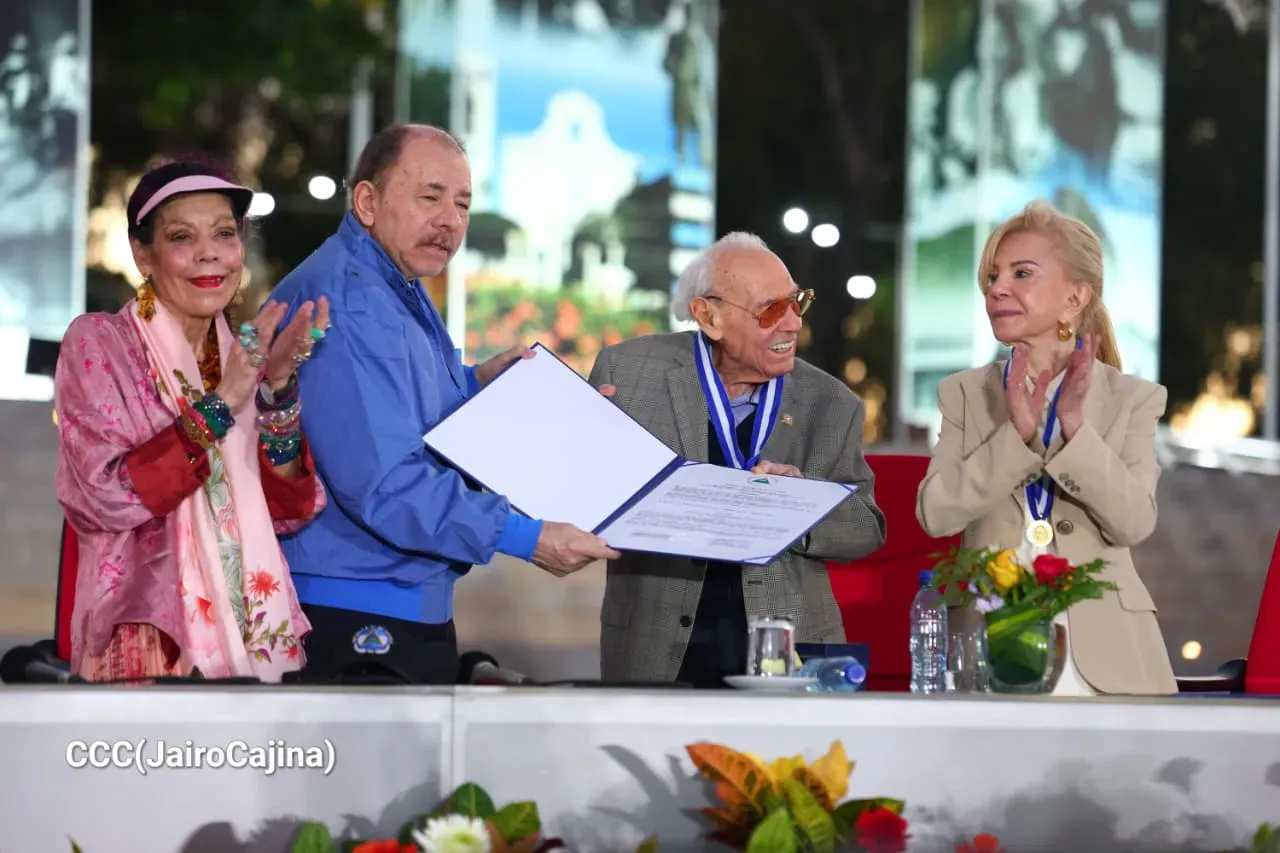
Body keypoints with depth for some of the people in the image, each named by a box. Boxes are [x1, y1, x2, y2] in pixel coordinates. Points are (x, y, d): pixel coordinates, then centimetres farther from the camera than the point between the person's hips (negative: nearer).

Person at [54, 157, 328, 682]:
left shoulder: (244, 358, 11)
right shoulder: (97, 343, -3)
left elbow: (288, 512, 2)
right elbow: (104, 497, -15)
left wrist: (278, 390, -9)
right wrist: (218, 406, -17)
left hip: (253, 636, 5)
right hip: (148, 646, -5)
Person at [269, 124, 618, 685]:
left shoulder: (398, 293, 15)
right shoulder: (345, 306, -19)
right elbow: (382, 483, -27)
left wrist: (474, 385, 13)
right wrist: (526, 538, -25)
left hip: (412, 613, 11)